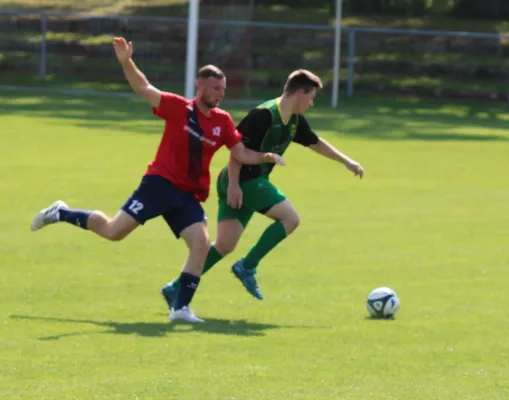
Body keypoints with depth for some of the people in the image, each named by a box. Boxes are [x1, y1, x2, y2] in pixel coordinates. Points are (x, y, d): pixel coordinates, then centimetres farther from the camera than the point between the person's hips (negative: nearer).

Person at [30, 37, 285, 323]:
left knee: (201, 243, -15)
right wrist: (126, 62, -24)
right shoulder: (178, 108, -7)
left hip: (189, 195, 4)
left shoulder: (223, 121, 5)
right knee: (113, 231, -9)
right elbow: (143, 88, -10)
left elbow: (242, 154, 10)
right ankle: (60, 214, 15)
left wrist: (267, 157, -7)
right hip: (160, 183, -4)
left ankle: (182, 307, -7)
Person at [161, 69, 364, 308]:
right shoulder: (264, 115, -17)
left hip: (254, 181, 9)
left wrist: (347, 162, 32)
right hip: (242, 180, -9)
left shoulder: (294, 121, 12)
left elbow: (316, 143, 28)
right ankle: (247, 267, -8)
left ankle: (176, 289, 7)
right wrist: (233, 184, -24)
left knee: (224, 246, 4)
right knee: (290, 218, -13)